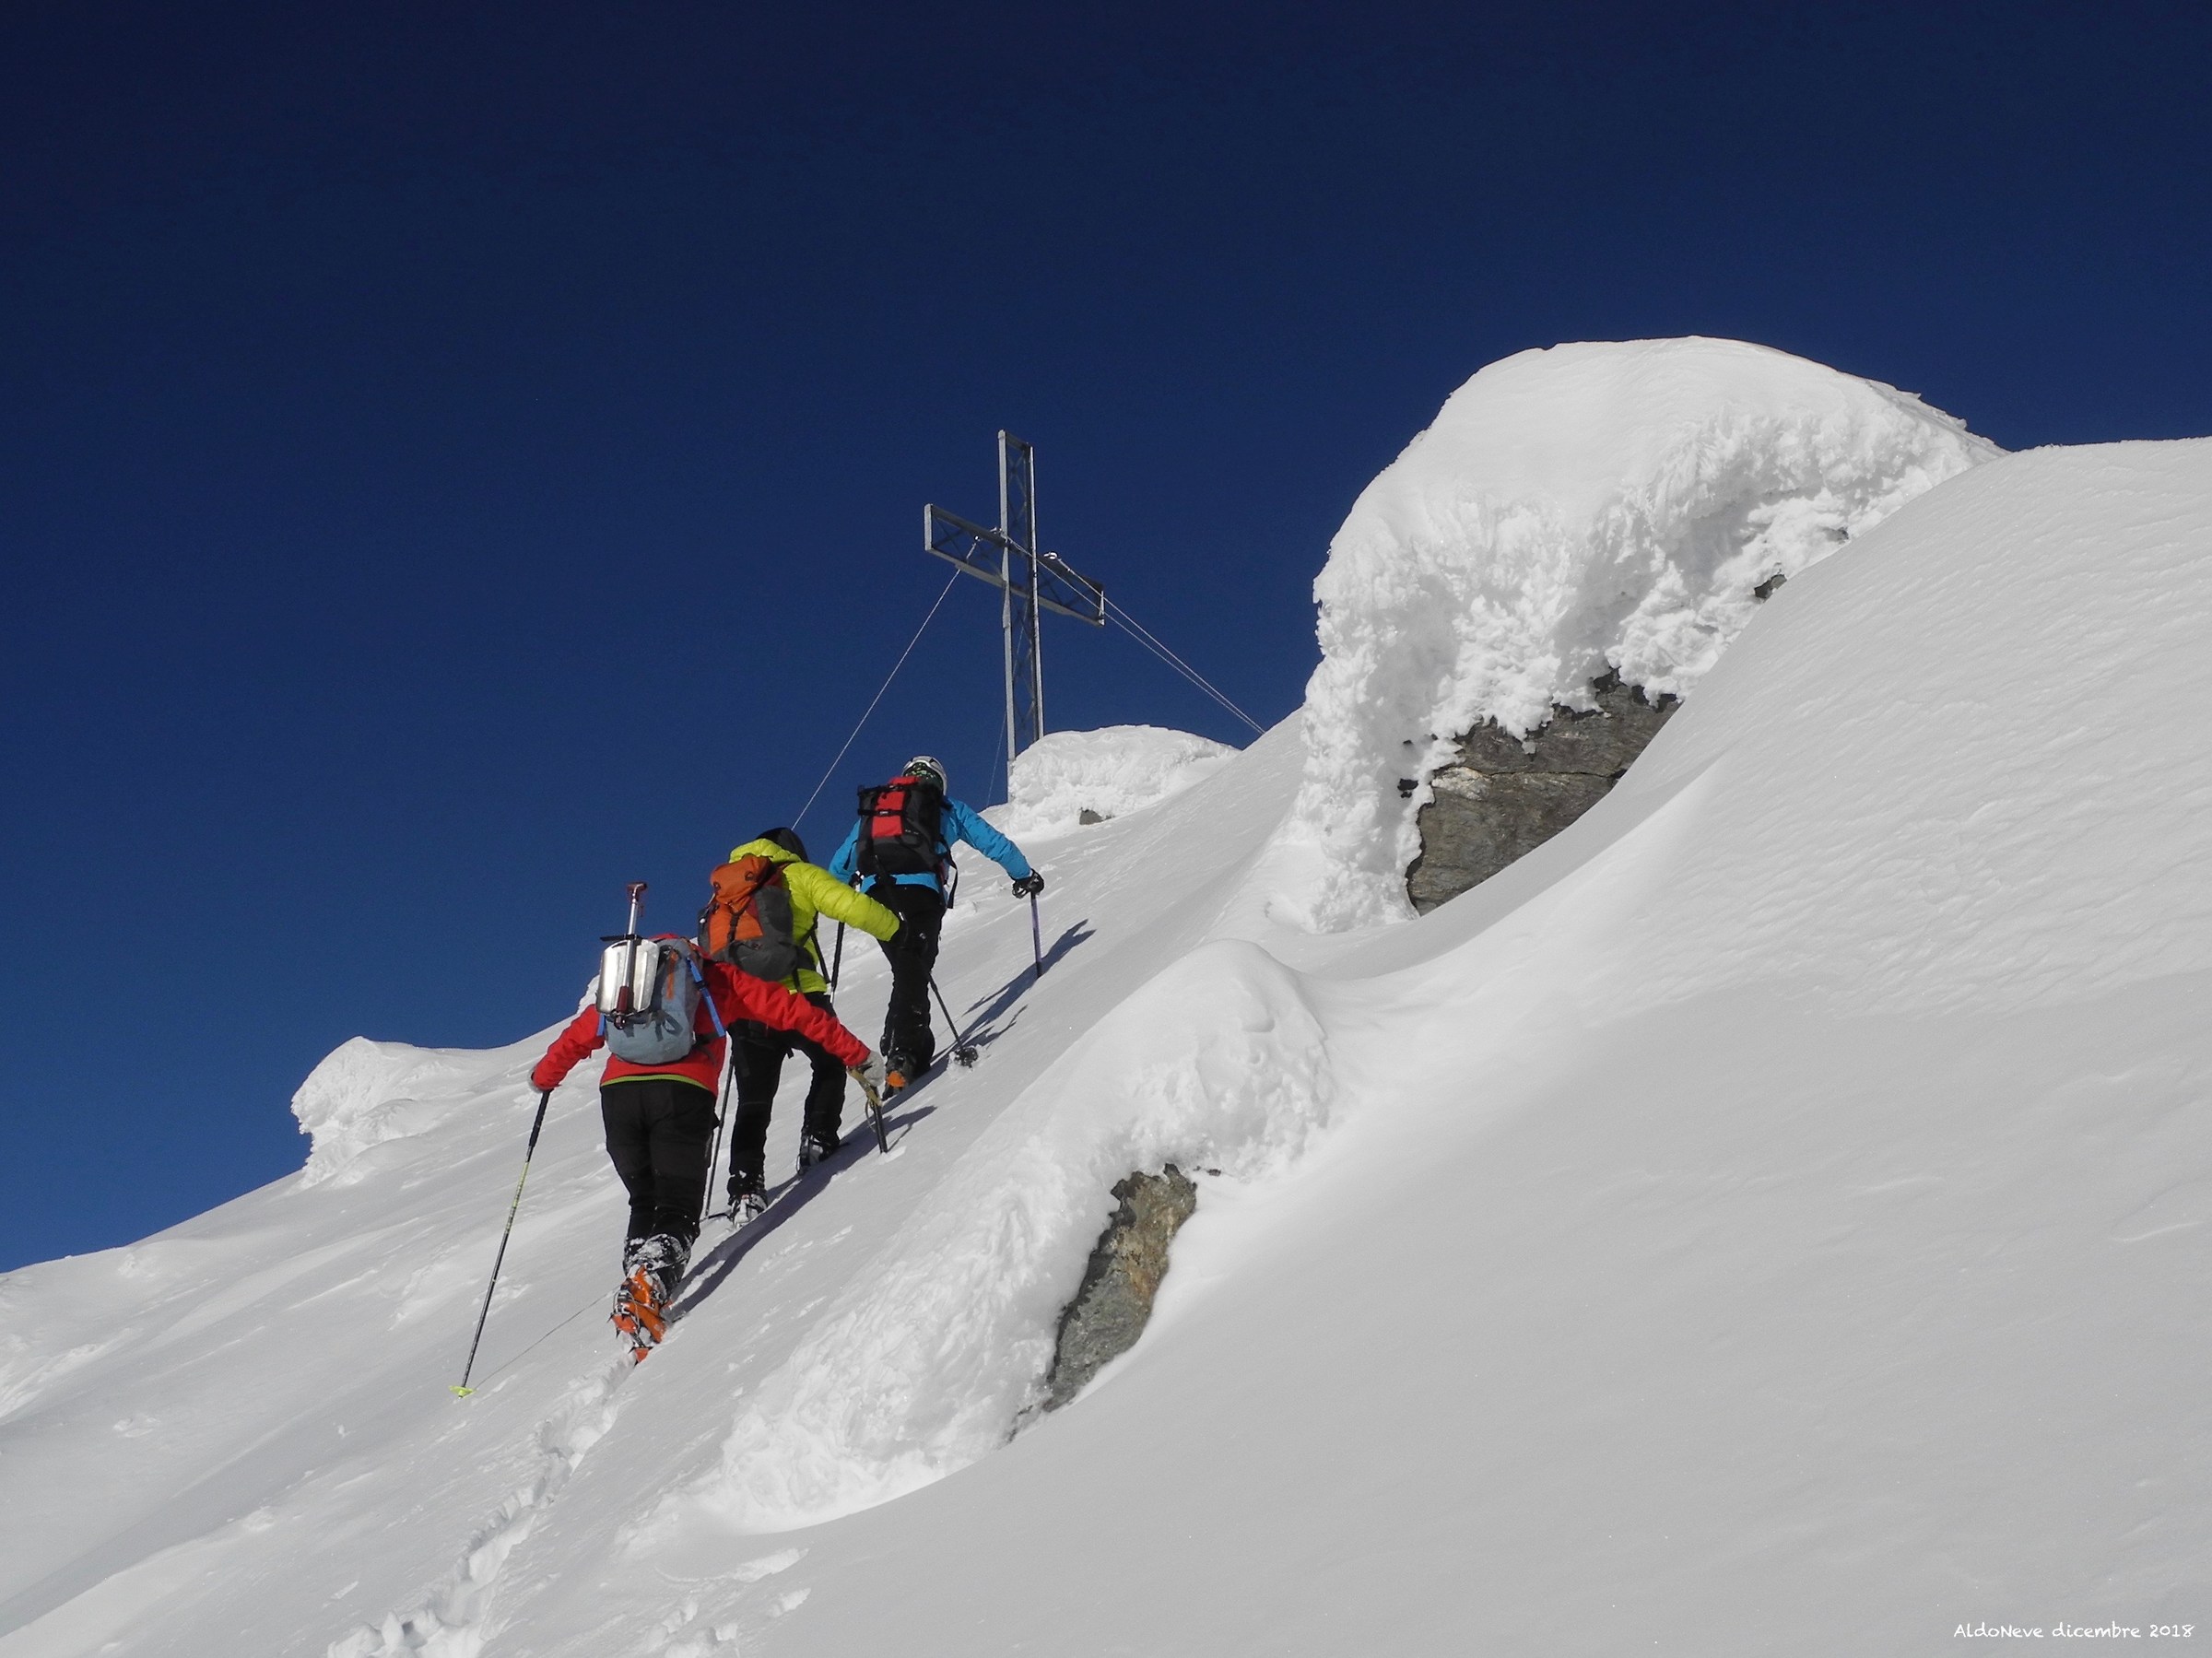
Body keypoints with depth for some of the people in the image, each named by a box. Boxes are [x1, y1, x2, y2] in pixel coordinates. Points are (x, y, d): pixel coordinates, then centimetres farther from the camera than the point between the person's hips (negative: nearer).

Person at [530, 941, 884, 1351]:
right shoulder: (719, 976, 24)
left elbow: (580, 1033, 36)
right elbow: (791, 1011, 19)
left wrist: (543, 1077, 54)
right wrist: (857, 1055, 22)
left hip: (617, 1091, 3)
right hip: (682, 1092, -3)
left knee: (644, 1204, 20)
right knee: (677, 1212, 1)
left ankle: (637, 1279, 0)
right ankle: (650, 1284, -25)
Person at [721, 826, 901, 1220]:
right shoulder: (797, 874, 9)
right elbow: (851, 906, -4)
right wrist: (898, 930, 7)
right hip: (794, 996, -4)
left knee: (753, 1101, 11)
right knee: (832, 1063, 21)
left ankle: (744, 1188, -2)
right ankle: (818, 1143, 8)